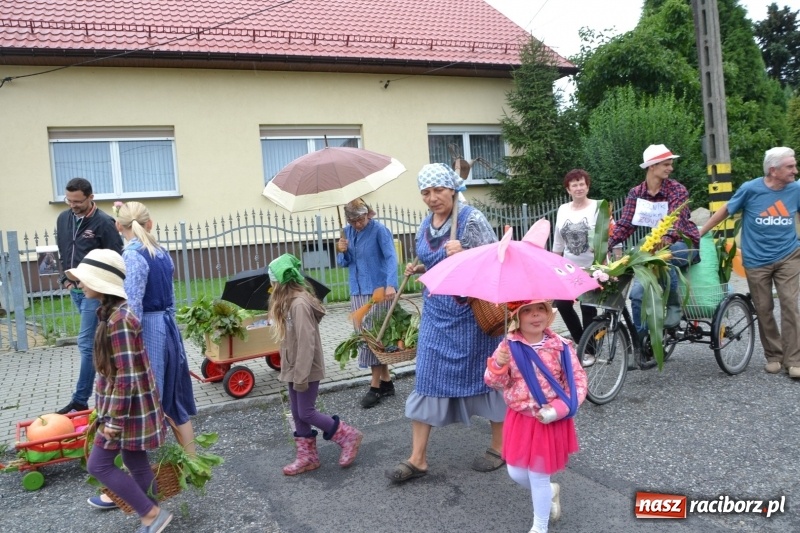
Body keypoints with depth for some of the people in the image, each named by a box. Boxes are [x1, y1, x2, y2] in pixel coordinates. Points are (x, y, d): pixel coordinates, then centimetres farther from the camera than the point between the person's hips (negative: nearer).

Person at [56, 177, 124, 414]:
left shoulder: (104, 223, -14)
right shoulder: (63, 219, 7)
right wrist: (65, 278, 10)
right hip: (75, 291, 7)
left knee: (87, 344, -6)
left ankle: (80, 401, -1)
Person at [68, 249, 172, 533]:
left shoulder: (117, 320, -24)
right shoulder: (113, 312, 7)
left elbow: (126, 376, -25)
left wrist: (115, 419, -20)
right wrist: (111, 411, 24)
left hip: (127, 406, -9)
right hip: (129, 403, 9)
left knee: (98, 464, 0)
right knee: (135, 462, 15)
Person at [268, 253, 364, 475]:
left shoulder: (299, 303, -23)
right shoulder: (289, 301, 7)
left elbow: (306, 343, -25)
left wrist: (301, 376, -24)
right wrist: (292, 371, 11)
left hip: (306, 369, -9)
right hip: (294, 368, 9)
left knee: (306, 413, 0)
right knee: (297, 413, 13)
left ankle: (348, 436, 16)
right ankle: (307, 456, 25)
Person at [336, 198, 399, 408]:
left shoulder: (379, 230, -10)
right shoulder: (348, 232, 8)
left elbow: (391, 257, -18)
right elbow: (343, 263, 14)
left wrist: (390, 284, -32)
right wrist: (342, 252, -9)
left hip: (378, 291, -6)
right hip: (357, 292, 7)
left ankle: (376, 385, 4)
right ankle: (386, 381, 19)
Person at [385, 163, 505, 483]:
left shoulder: (471, 219, -12)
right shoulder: (426, 225, 8)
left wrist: (464, 254, -29)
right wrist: (419, 269, 3)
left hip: (469, 312, -6)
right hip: (436, 313, 6)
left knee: (482, 373, 6)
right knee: (426, 378, 4)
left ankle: (499, 446, 27)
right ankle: (417, 459, 12)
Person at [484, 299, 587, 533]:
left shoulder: (560, 346, -12)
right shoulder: (509, 346, -8)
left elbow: (578, 380, -7)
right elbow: (496, 383, -6)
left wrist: (559, 409, -19)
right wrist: (498, 365, -28)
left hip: (549, 420, -3)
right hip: (519, 419, 3)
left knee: (538, 477, 6)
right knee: (516, 473, 13)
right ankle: (550, 491, 45)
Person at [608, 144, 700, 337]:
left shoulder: (677, 190, -13)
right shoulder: (636, 193, -3)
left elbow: (677, 219, -29)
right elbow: (624, 223, -9)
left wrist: (667, 239, -50)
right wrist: (607, 245, -26)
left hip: (684, 245, -4)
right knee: (638, 293, -12)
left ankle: (674, 305, -18)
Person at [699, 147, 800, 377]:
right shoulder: (750, 189, -11)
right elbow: (725, 211, 1)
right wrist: (698, 233, 3)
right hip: (757, 261, -1)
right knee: (764, 310, 6)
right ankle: (773, 356, 22)